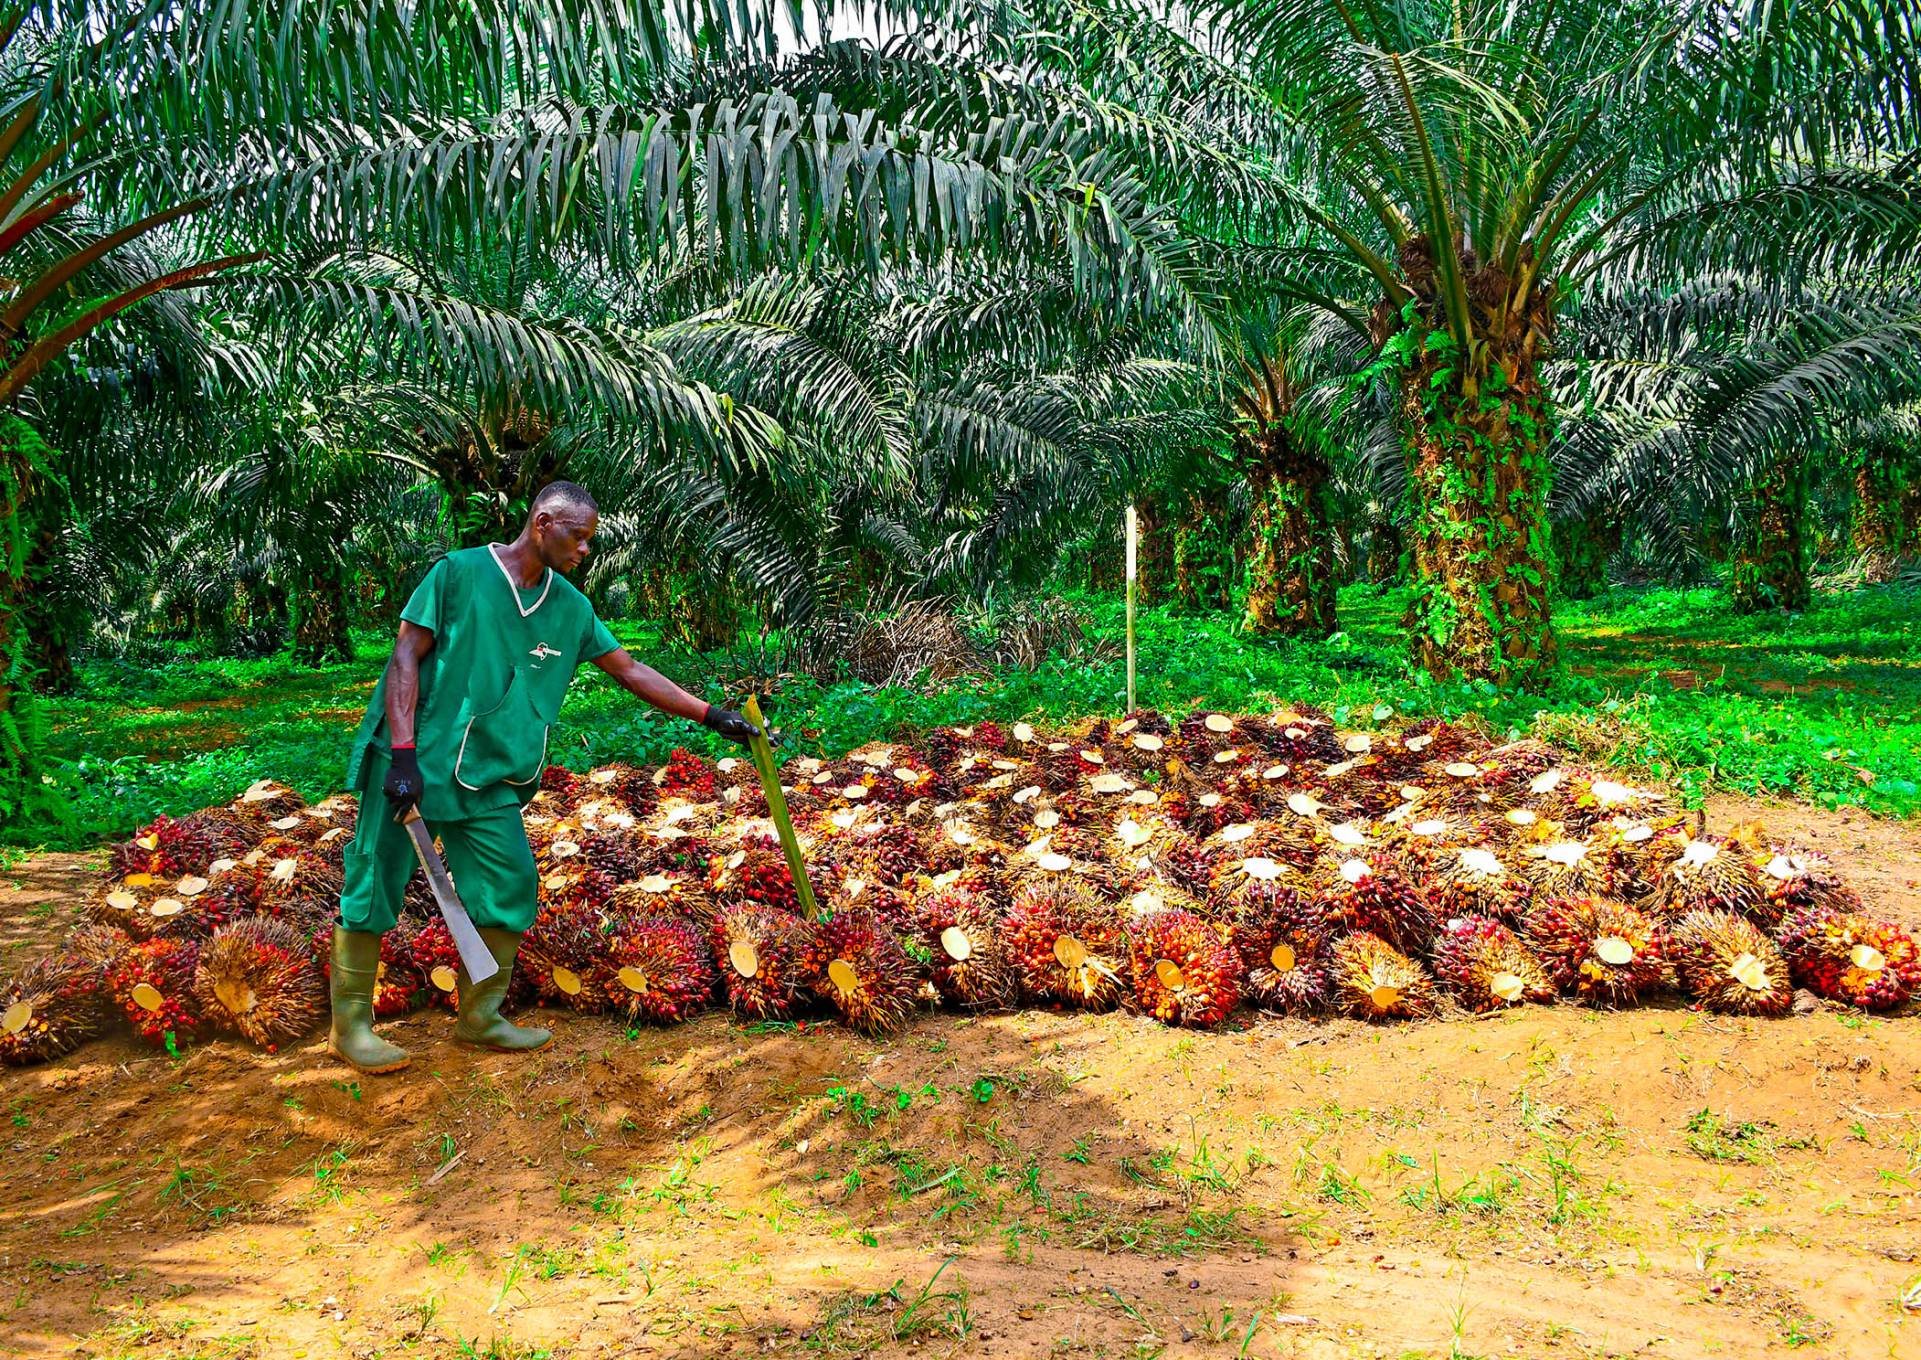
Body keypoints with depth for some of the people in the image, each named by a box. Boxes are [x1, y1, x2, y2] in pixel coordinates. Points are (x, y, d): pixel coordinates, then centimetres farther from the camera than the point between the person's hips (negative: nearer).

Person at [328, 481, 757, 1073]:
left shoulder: (570, 608, 8)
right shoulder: (458, 573, -8)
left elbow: (630, 670, 12)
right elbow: (406, 655, -10)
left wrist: (711, 715, 7)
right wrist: (403, 752, -18)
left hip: (488, 779, 5)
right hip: (412, 761, -5)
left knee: (510, 889, 3)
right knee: (375, 888, 0)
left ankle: (479, 1018, 21)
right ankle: (350, 1024, 16)